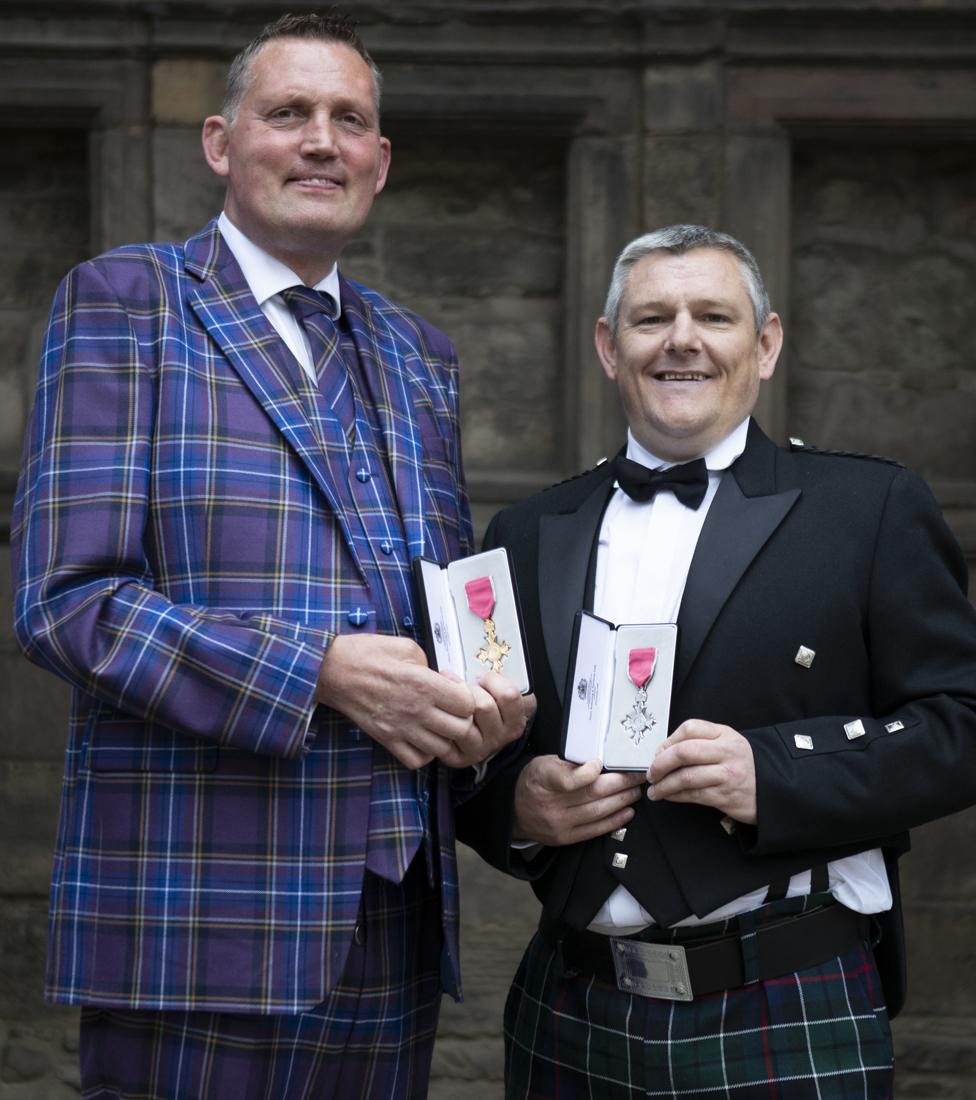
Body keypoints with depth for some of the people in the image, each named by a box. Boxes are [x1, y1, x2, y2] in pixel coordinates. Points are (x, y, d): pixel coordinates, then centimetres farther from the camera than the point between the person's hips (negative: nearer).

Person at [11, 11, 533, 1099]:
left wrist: (483, 702, -1)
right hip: (201, 916, -5)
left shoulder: (418, 354, 18)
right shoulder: (124, 302, -1)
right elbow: (67, 599, -11)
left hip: (394, 916, 6)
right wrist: (321, 672, -19)